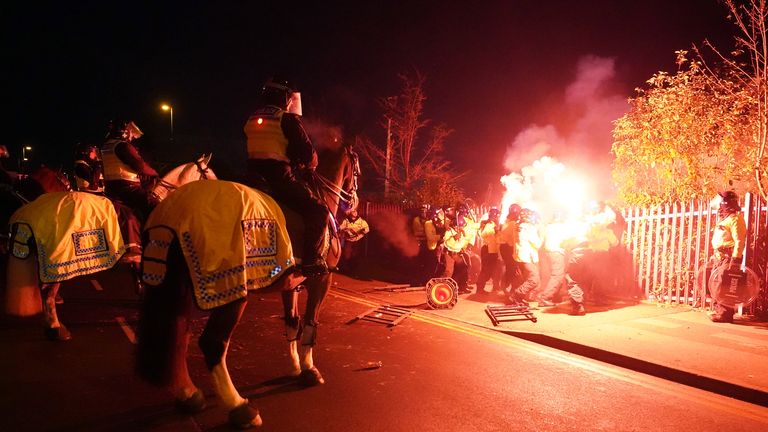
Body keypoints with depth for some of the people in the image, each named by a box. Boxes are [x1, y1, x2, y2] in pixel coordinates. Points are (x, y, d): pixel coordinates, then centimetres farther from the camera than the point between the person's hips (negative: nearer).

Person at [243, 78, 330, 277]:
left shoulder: (251, 120, 17)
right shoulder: (288, 119, -4)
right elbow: (308, 152, -6)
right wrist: (310, 166, 15)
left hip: (254, 178, 7)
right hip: (280, 179, -7)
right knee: (319, 211, -7)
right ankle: (311, 260, -15)